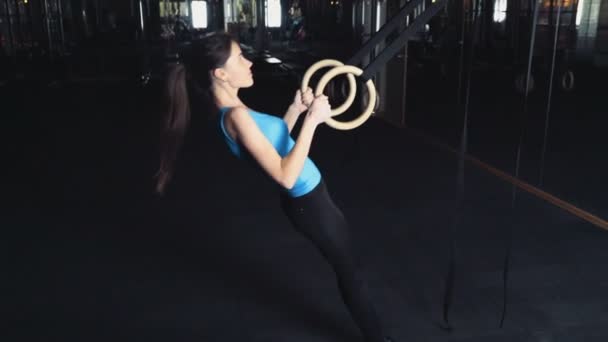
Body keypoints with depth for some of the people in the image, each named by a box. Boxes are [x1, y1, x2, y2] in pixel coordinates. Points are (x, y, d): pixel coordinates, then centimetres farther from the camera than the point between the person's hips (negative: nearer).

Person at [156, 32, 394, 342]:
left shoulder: (233, 112, 3)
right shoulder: (236, 115, -27)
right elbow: (285, 176, -31)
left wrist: (296, 109, 9)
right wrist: (311, 121, -29)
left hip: (307, 197, 10)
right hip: (309, 201, -10)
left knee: (347, 268, 23)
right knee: (350, 271, 9)